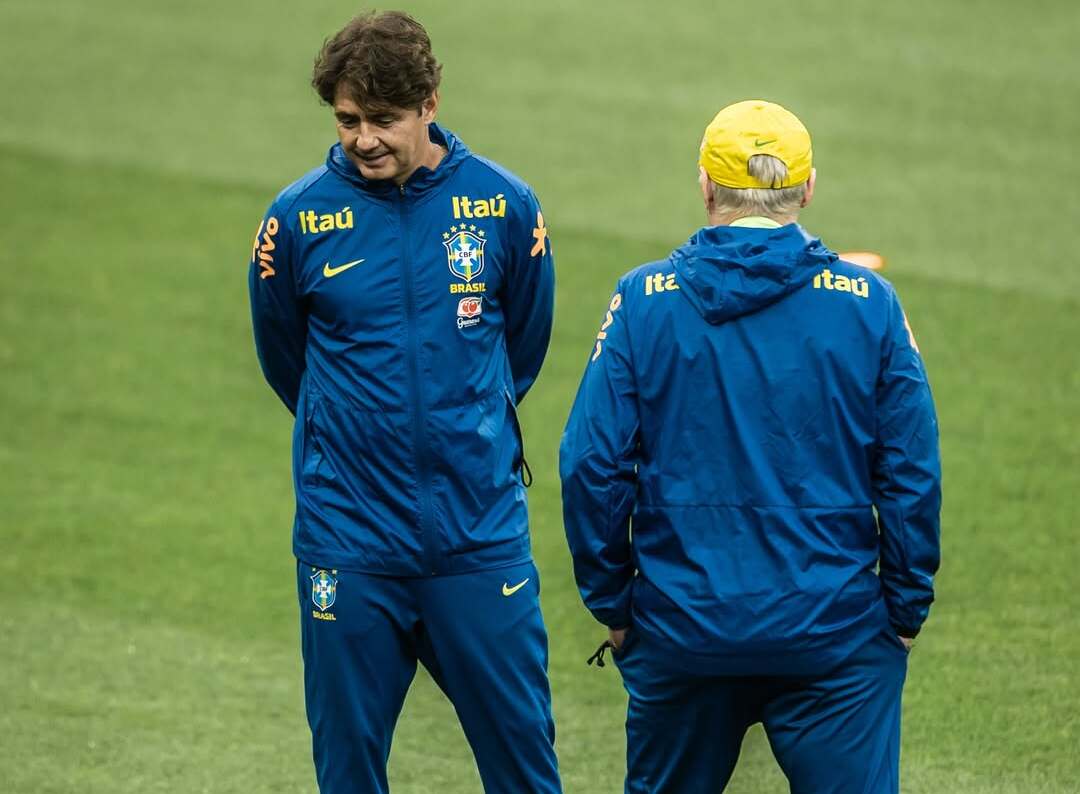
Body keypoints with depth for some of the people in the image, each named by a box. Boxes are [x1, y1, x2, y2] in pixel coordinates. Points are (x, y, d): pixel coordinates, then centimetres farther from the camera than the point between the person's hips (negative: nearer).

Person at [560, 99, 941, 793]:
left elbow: (591, 465, -4)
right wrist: (905, 613, 6)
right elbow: (912, 477, -4)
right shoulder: (869, 305, -4)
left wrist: (612, 605, 6)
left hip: (678, 631, 1)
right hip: (834, 633, -1)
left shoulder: (644, 300, -3)